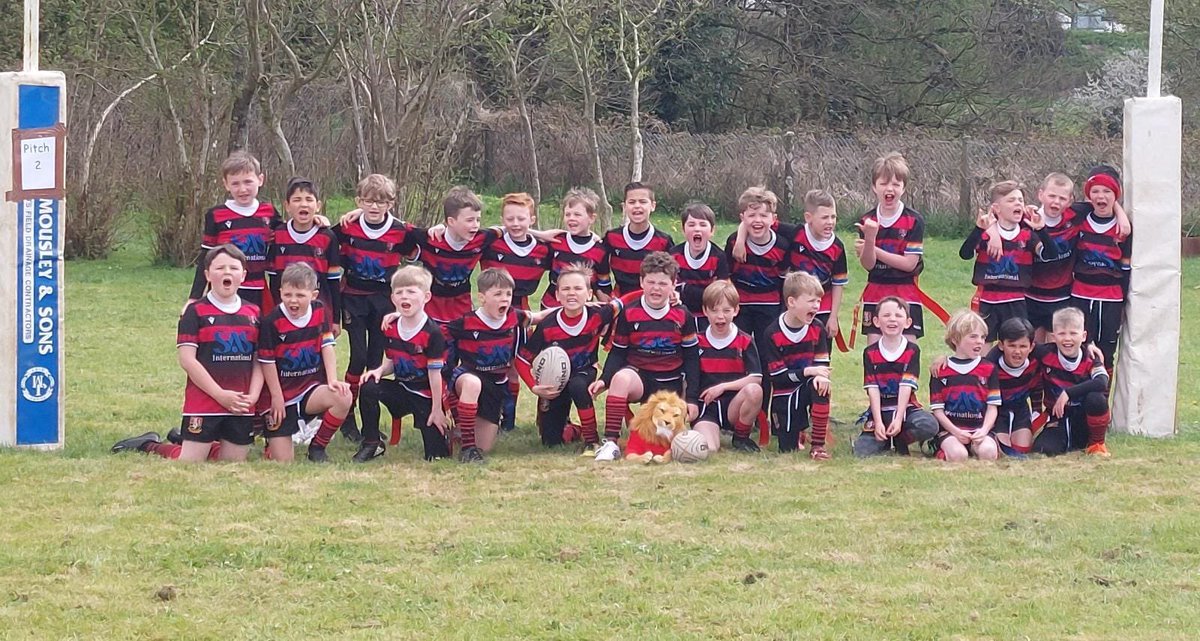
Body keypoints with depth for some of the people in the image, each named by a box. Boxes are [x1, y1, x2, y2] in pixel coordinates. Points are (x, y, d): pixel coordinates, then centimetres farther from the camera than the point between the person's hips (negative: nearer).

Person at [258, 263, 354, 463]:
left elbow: (328, 347, -2)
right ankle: (271, 439, 29)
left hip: (311, 388, 4)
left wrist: (332, 380, -15)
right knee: (282, 461, -10)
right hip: (282, 395, -4)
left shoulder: (321, 312, 0)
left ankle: (317, 447, -7)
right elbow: (267, 362, -9)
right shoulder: (272, 322, -14)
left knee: (343, 397, -29)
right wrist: (277, 397, -9)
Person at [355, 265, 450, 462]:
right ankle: (372, 444, -8)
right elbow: (390, 363, 10)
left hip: (426, 395, -5)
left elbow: (435, 373, -17)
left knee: (436, 455, -11)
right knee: (369, 387, -23)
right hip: (401, 388, 5)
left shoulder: (432, 333, -20)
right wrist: (380, 370, -14)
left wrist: (437, 409, -13)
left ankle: (445, 429, 27)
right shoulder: (390, 329, -1)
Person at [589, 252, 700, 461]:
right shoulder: (628, 314, -3)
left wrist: (692, 398, -1)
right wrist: (604, 380, -17)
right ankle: (611, 442, -37)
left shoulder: (682, 316, 0)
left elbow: (692, 359, 5)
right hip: (638, 375, -2)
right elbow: (617, 353, 1)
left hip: (670, 385, 2)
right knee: (621, 378, -39)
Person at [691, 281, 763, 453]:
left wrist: (723, 386, -13)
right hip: (706, 407, -2)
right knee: (708, 450, -34)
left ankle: (741, 437, -8)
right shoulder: (697, 341, 6)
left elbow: (756, 378, -7)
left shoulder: (745, 342, 2)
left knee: (754, 390, -33)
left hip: (734, 405, 2)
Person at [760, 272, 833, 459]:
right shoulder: (772, 334, -16)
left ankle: (818, 445, -22)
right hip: (784, 395, -2)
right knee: (788, 448, -5)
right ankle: (797, 431, 36)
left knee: (821, 386, -36)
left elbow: (822, 363, -5)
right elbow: (777, 377, -18)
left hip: (806, 387, 2)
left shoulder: (817, 329, -3)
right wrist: (808, 371, -29)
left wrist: (821, 376, -29)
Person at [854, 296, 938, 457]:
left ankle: (900, 441, -4)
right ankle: (885, 441, 11)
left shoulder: (912, 351, -2)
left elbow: (906, 387, -12)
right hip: (879, 411, 0)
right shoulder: (870, 353, 1)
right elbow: (872, 390, -7)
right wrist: (878, 423, -18)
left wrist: (898, 420, -21)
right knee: (862, 452, -21)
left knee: (929, 425, -33)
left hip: (906, 409, 0)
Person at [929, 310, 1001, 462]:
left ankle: (975, 447, 0)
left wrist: (984, 431, -12)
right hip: (949, 429, -1)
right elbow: (937, 409, 2)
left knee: (988, 452, -31)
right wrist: (956, 432, -13)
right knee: (957, 455, -33)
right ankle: (944, 449, -1)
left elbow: (992, 406, 6)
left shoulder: (989, 369, 10)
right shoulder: (941, 370, 6)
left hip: (980, 429, 1)